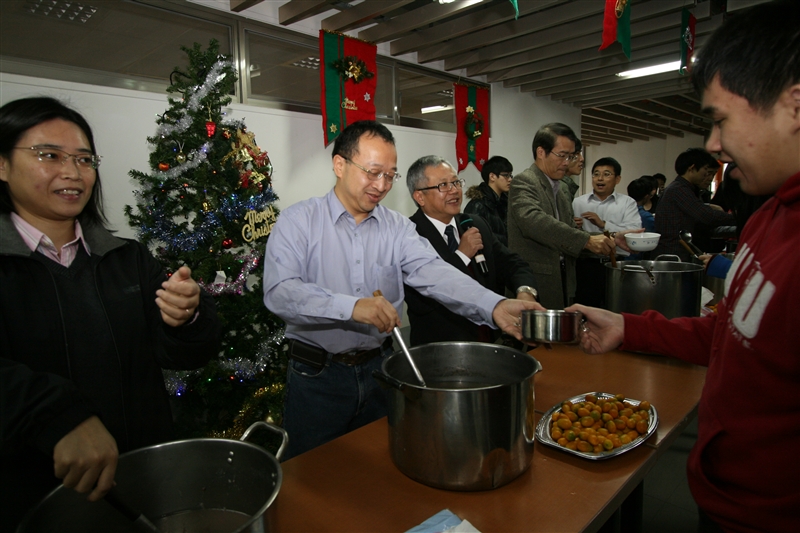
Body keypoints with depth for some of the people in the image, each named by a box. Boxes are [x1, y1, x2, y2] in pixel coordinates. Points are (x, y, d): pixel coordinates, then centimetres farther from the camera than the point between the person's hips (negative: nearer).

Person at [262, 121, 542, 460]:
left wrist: (495, 306, -30)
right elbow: (279, 291, -21)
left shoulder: (398, 228, 2)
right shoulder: (298, 221, -8)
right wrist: (352, 307, -34)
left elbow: (433, 272, -14)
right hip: (316, 375, -3)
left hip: (378, 369, 3)